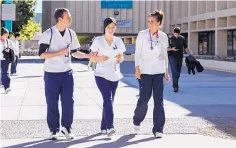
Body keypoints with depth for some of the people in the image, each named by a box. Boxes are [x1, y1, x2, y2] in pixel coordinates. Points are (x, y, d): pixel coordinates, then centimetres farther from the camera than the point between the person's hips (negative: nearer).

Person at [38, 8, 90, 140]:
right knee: (52, 103, 3)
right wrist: (60, 52, -20)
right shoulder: (48, 34, -11)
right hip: (51, 73, -3)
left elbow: (74, 52, 12)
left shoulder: (71, 34, 2)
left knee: (68, 101, 1)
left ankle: (67, 128, 16)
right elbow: (42, 54, -14)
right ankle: (54, 130, 14)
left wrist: (89, 56, -2)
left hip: (67, 72, 3)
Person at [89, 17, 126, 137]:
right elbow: (92, 58, -3)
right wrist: (100, 58, -23)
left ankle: (104, 127, 18)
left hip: (114, 75, 4)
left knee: (109, 101, 8)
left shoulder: (118, 41, 6)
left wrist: (120, 58, -13)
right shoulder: (98, 41, -4)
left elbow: (121, 59, 10)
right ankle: (110, 127, -23)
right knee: (108, 100, -18)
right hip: (101, 75, -4)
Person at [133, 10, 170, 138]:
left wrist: (166, 71, 9)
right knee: (144, 98, 0)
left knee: (159, 100, -2)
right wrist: (137, 68, -9)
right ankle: (137, 121, 28)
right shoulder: (142, 34, -2)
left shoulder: (163, 36, 5)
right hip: (145, 71, -2)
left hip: (159, 72, 2)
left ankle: (158, 129, 3)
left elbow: (164, 54, 12)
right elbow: (137, 52, -1)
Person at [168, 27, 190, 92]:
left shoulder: (182, 38, 6)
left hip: (180, 57, 4)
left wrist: (190, 55, 5)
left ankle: (175, 85, 24)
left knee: (178, 72, 10)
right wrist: (172, 49, -19)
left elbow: (186, 47, 12)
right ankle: (175, 86, -12)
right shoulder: (170, 39, -4)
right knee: (174, 72, -11)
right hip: (172, 57, -4)